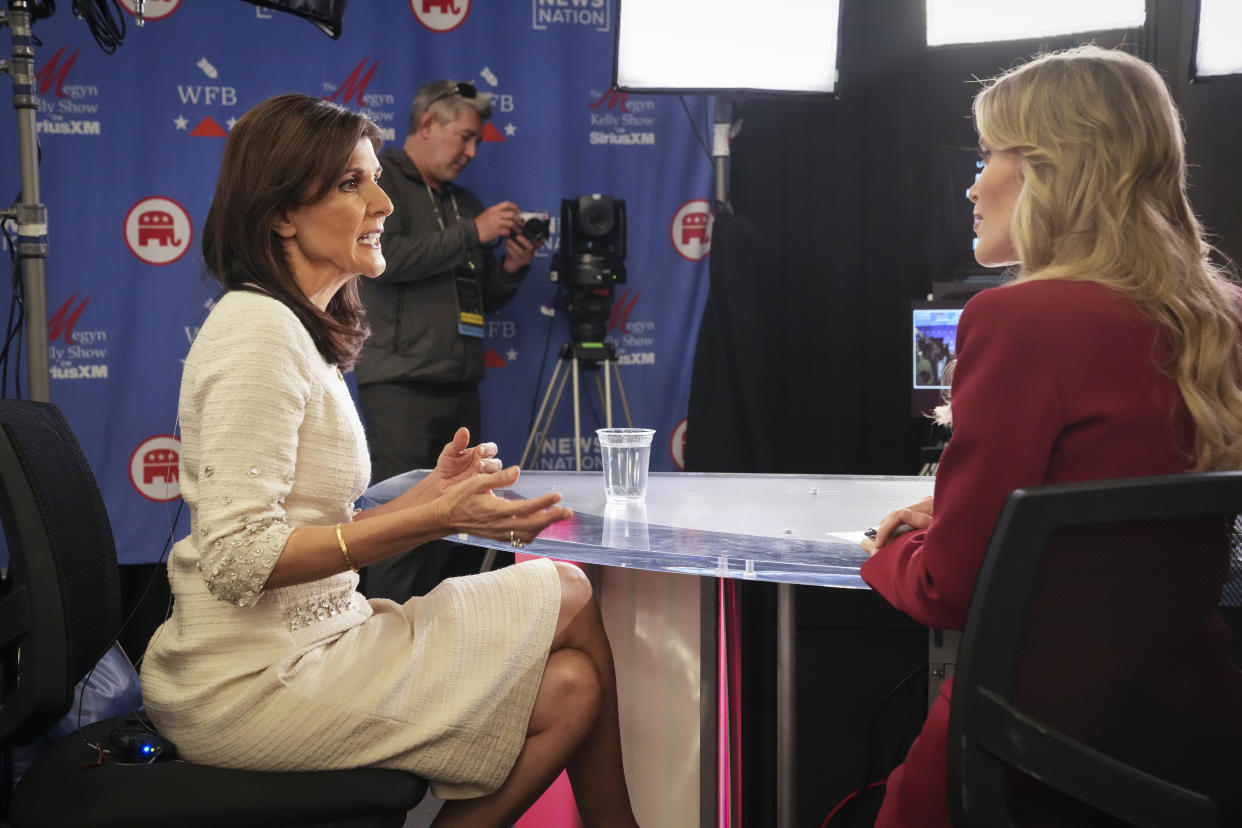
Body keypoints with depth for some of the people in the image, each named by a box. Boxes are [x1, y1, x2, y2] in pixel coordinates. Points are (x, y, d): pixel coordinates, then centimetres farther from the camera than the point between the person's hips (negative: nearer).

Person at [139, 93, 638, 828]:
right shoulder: (257, 330, -15)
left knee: (571, 683, -1)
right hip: (255, 682, -9)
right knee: (569, 595, -3)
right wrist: (428, 521, -24)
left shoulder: (298, 329, 14)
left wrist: (427, 500, 0)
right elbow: (237, 560, -23)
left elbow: (300, 537, 12)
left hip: (298, 649, 9)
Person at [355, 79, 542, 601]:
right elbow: (386, 256, -17)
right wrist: (471, 234, -11)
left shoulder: (465, 203, 21)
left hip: (460, 386, 7)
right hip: (401, 384, -7)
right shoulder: (378, 180, 1)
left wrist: (510, 270, 4)